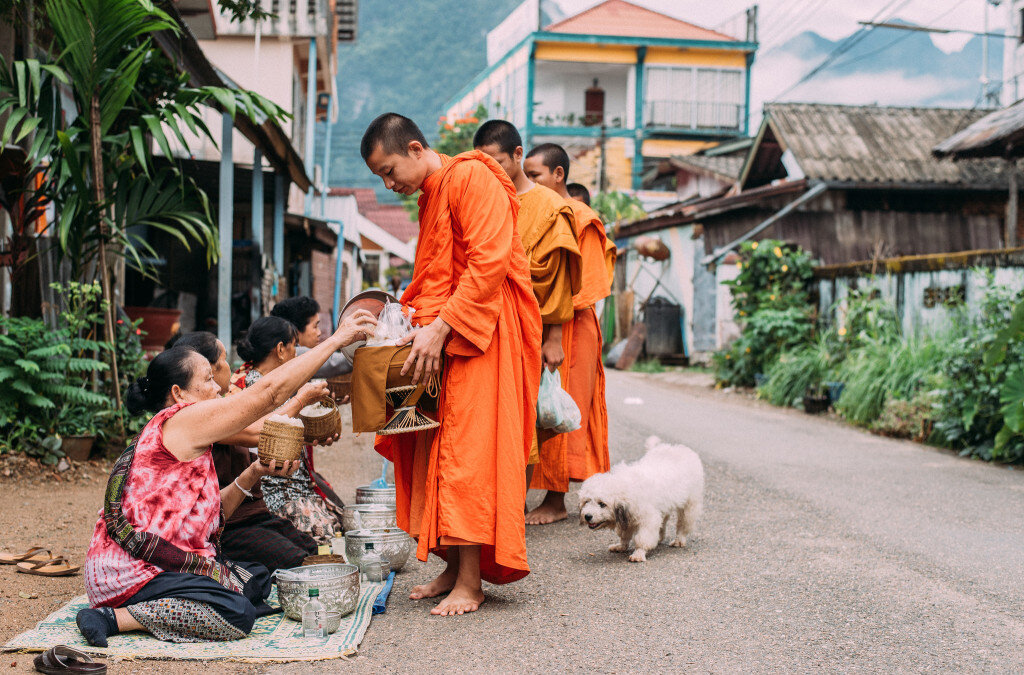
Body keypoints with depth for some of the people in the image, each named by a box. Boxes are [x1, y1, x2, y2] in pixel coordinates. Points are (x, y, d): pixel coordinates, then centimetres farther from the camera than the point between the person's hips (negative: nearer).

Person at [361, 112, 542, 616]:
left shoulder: (470, 178, -10)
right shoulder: (429, 197, 21)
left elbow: (489, 262, -19)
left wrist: (440, 328, -21)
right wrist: (419, 327, 7)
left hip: (483, 334, -9)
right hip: (443, 339, 9)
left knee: (468, 454, -11)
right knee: (434, 454, 6)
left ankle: (470, 583, -8)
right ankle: (454, 568, 11)